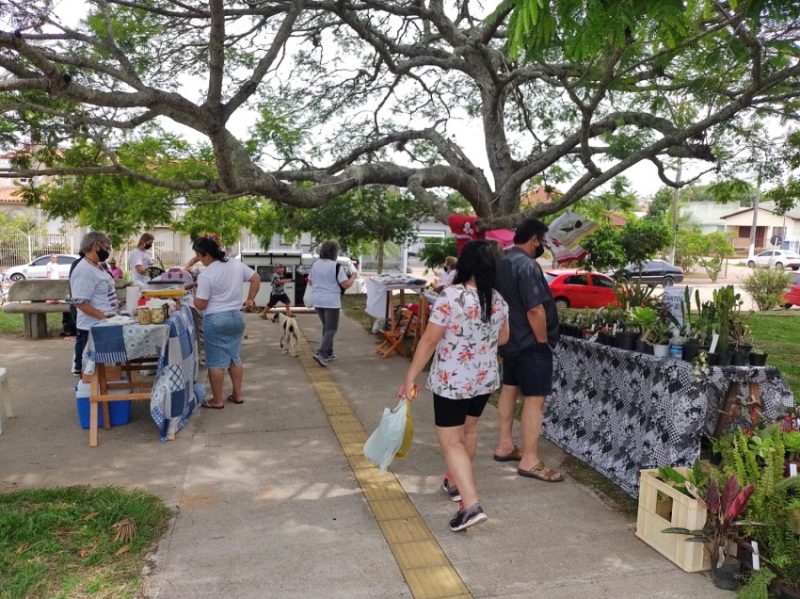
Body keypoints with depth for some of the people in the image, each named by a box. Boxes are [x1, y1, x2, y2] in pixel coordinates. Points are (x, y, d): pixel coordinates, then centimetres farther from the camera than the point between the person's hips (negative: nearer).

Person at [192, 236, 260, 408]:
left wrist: (195, 294, 7)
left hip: (215, 320, -6)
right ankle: (237, 395, 21)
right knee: (234, 357, 16)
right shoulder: (236, 264, 3)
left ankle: (217, 401, 10)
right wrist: (250, 299, 15)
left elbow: (201, 305, -13)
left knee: (216, 361, 2)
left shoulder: (206, 275, -15)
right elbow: (256, 279, 10)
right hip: (236, 317, 6)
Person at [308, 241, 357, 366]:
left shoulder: (314, 265, 7)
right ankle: (321, 353, -17)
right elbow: (346, 285, -14)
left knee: (326, 326, 19)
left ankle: (328, 353, 22)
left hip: (317, 300, 7)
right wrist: (353, 277, 4)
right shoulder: (336, 266, -13)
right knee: (331, 328, -2)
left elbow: (310, 282, 18)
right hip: (331, 302, -7)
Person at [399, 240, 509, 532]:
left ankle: (471, 504, -7)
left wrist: (410, 378, -12)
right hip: (485, 379, 6)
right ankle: (457, 482, 42)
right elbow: (503, 338, 14)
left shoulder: (451, 296, -20)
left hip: (450, 381, -6)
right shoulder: (498, 300, -1)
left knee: (451, 441, 2)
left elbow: (429, 340, -18)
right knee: (468, 430, 24)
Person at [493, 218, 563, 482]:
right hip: (530, 343, -10)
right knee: (534, 398, -5)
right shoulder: (527, 265, -20)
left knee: (509, 389, 16)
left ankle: (504, 446, 25)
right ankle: (530, 460, 0)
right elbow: (535, 310, -25)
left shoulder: (502, 263, 10)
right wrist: (544, 341, -14)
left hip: (509, 340, 10)